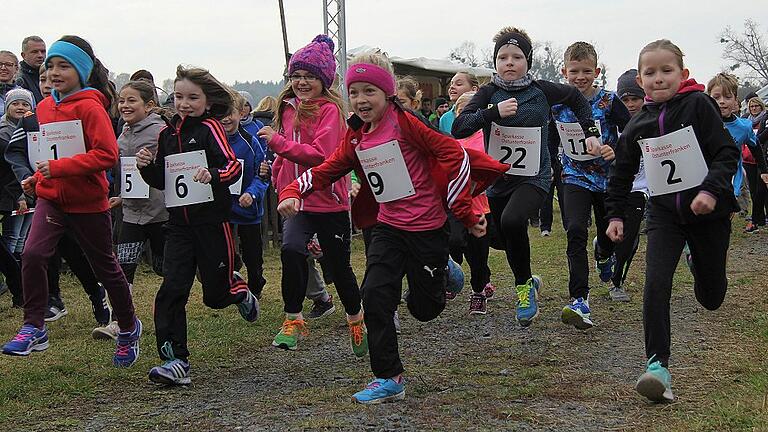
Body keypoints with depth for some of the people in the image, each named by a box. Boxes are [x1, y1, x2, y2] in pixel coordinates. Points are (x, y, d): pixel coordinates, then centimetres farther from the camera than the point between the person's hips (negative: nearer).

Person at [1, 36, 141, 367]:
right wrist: (37, 177, 6)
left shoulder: (90, 107, -16)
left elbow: (107, 154, -25)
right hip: (51, 197, 5)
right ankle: (33, 328, -6)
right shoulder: (45, 107, 6)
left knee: (105, 267, 10)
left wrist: (58, 168, -29)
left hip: (87, 202, -5)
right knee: (32, 254, -17)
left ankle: (128, 328, 31)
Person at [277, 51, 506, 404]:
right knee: (375, 296, -11)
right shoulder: (355, 138, 4)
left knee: (424, 308, 9)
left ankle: (442, 272, 43)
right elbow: (326, 171, 9)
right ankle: (388, 378, 2)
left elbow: (454, 155, -17)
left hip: (427, 227, -5)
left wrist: (464, 211, -15)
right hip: (389, 227, 5)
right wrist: (292, 193, -10)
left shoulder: (405, 123, -16)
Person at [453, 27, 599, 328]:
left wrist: (590, 132, 11)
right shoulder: (489, 93, -5)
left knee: (512, 221, -31)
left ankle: (524, 286, -10)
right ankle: (527, 282, 47)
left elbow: (575, 97, 17)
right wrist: (494, 112, -30)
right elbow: (458, 128, -19)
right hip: (497, 178, 3)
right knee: (505, 240, 16)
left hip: (534, 177, -3)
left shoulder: (541, 91, -4)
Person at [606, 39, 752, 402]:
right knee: (656, 285, -17)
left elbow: (727, 152, -11)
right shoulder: (638, 125, 3)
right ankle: (658, 365, -15)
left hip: (707, 209, -2)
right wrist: (615, 214, 8)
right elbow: (622, 173, 14)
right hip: (665, 212, 2)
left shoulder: (698, 105, -8)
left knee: (711, 297, 10)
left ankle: (700, 258, 47)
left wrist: (712, 189, -25)